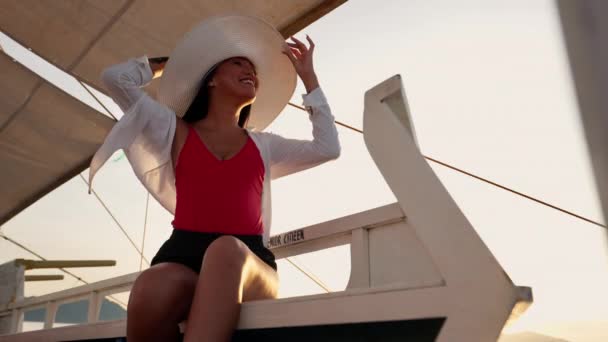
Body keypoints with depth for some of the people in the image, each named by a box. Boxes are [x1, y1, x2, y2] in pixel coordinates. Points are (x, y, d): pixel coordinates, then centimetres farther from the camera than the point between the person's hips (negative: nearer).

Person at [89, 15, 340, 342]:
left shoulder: (264, 146, 24)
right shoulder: (176, 131, 20)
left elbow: (327, 148, 19)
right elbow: (115, 78, 16)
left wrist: (308, 76, 26)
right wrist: (166, 63, 31)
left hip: (247, 262, 1)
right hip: (184, 252, 0)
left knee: (227, 250, -37)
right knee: (151, 292, -37)